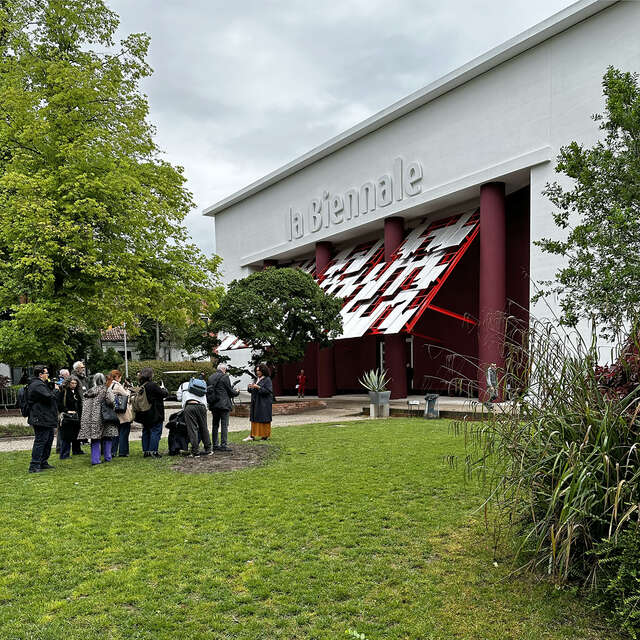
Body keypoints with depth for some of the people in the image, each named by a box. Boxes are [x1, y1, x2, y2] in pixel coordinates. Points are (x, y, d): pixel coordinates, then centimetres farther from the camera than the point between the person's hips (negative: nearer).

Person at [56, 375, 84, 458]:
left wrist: (79, 413, 11)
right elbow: (59, 404, -12)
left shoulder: (77, 392, 14)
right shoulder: (62, 391, -7)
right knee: (65, 437, -6)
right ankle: (64, 455, -2)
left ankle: (77, 451, 30)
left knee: (76, 435, 16)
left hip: (76, 416, 7)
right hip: (66, 417, -7)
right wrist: (67, 411, -16)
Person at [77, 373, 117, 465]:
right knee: (107, 438, 8)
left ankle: (95, 459, 3)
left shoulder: (89, 391, 9)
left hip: (91, 418, 4)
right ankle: (107, 457, 11)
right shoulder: (106, 390, -6)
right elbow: (110, 402, -17)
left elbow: (84, 405, 10)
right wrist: (112, 406, 1)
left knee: (95, 439, 6)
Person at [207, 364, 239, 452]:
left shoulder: (210, 378, 9)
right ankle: (223, 445, -5)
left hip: (213, 405, 7)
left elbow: (208, 391, 13)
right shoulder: (225, 377, -9)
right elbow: (230, 391, -6)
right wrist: (237, 392, 14)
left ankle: (215, 444, 16)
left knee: (215, 425, 12)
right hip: (223, 404, -7)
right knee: (224, 425, -3)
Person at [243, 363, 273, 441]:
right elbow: (252, 391, 17)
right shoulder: (257, 380, 15)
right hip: (256, 403, 8)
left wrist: (258, 387, -23)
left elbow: (268, 391, -18)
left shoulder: (267, 380, -8)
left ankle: (265, 435, 5)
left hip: (264, 403, -7)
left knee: (263, 419, -4)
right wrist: (250, 387, -6)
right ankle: (252, 435, 10)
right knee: (254, 419, 7)